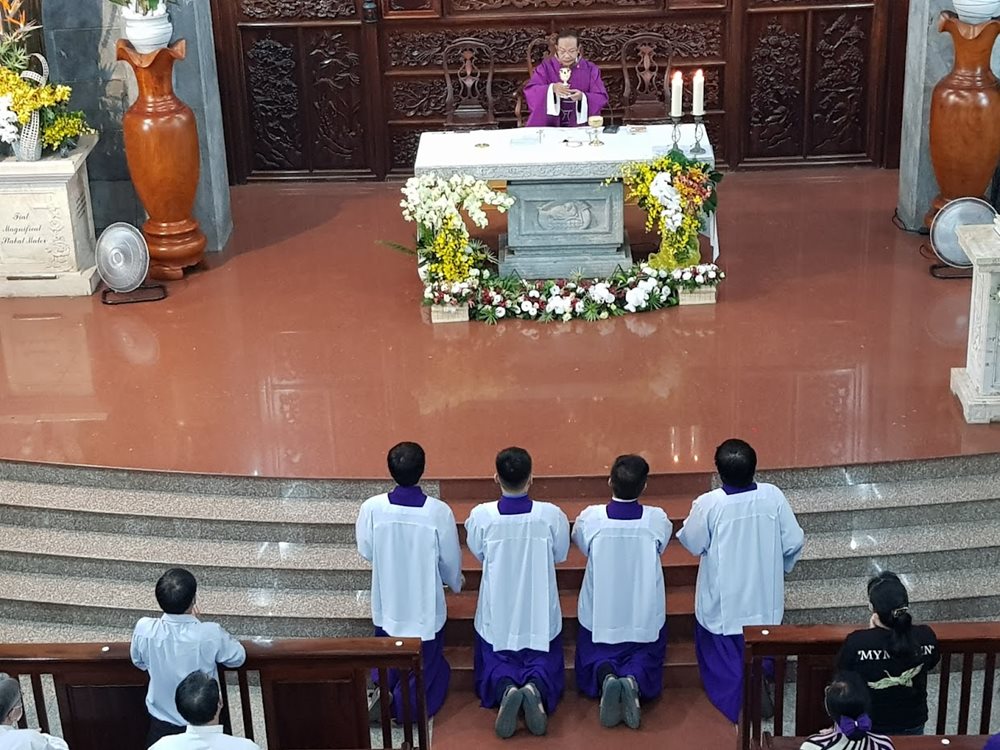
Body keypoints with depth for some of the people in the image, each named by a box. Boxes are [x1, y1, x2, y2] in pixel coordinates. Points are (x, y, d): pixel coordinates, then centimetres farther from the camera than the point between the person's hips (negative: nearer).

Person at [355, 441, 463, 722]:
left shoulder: (372, 508, -16)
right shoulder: (439, 511, -19)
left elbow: (365, 551, 0)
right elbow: (451, 559, -6)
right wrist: (455, 583, 16)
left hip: (387, 604, 2)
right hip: (426, 605, -2)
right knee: (427, 663, 15)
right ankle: (409, 700, -12)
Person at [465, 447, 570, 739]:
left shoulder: (480, 515, -16)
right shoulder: (551, 515, -16)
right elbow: (560, 554, 2)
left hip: (497, 615, 0)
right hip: (540, 614, 0)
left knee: (495, 664, 18)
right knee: (544, 663, 16)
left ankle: (505, 689, -16)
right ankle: (537, 688, -18)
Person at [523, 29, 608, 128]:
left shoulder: (590, 69, 5)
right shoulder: (546, 67, 4)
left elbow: (602, 98, -1)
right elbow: (529, 91, -8)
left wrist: (583, 97, -22)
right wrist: (552, 89, -26)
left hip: (580, 125, 0)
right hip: (549, 124, 0)